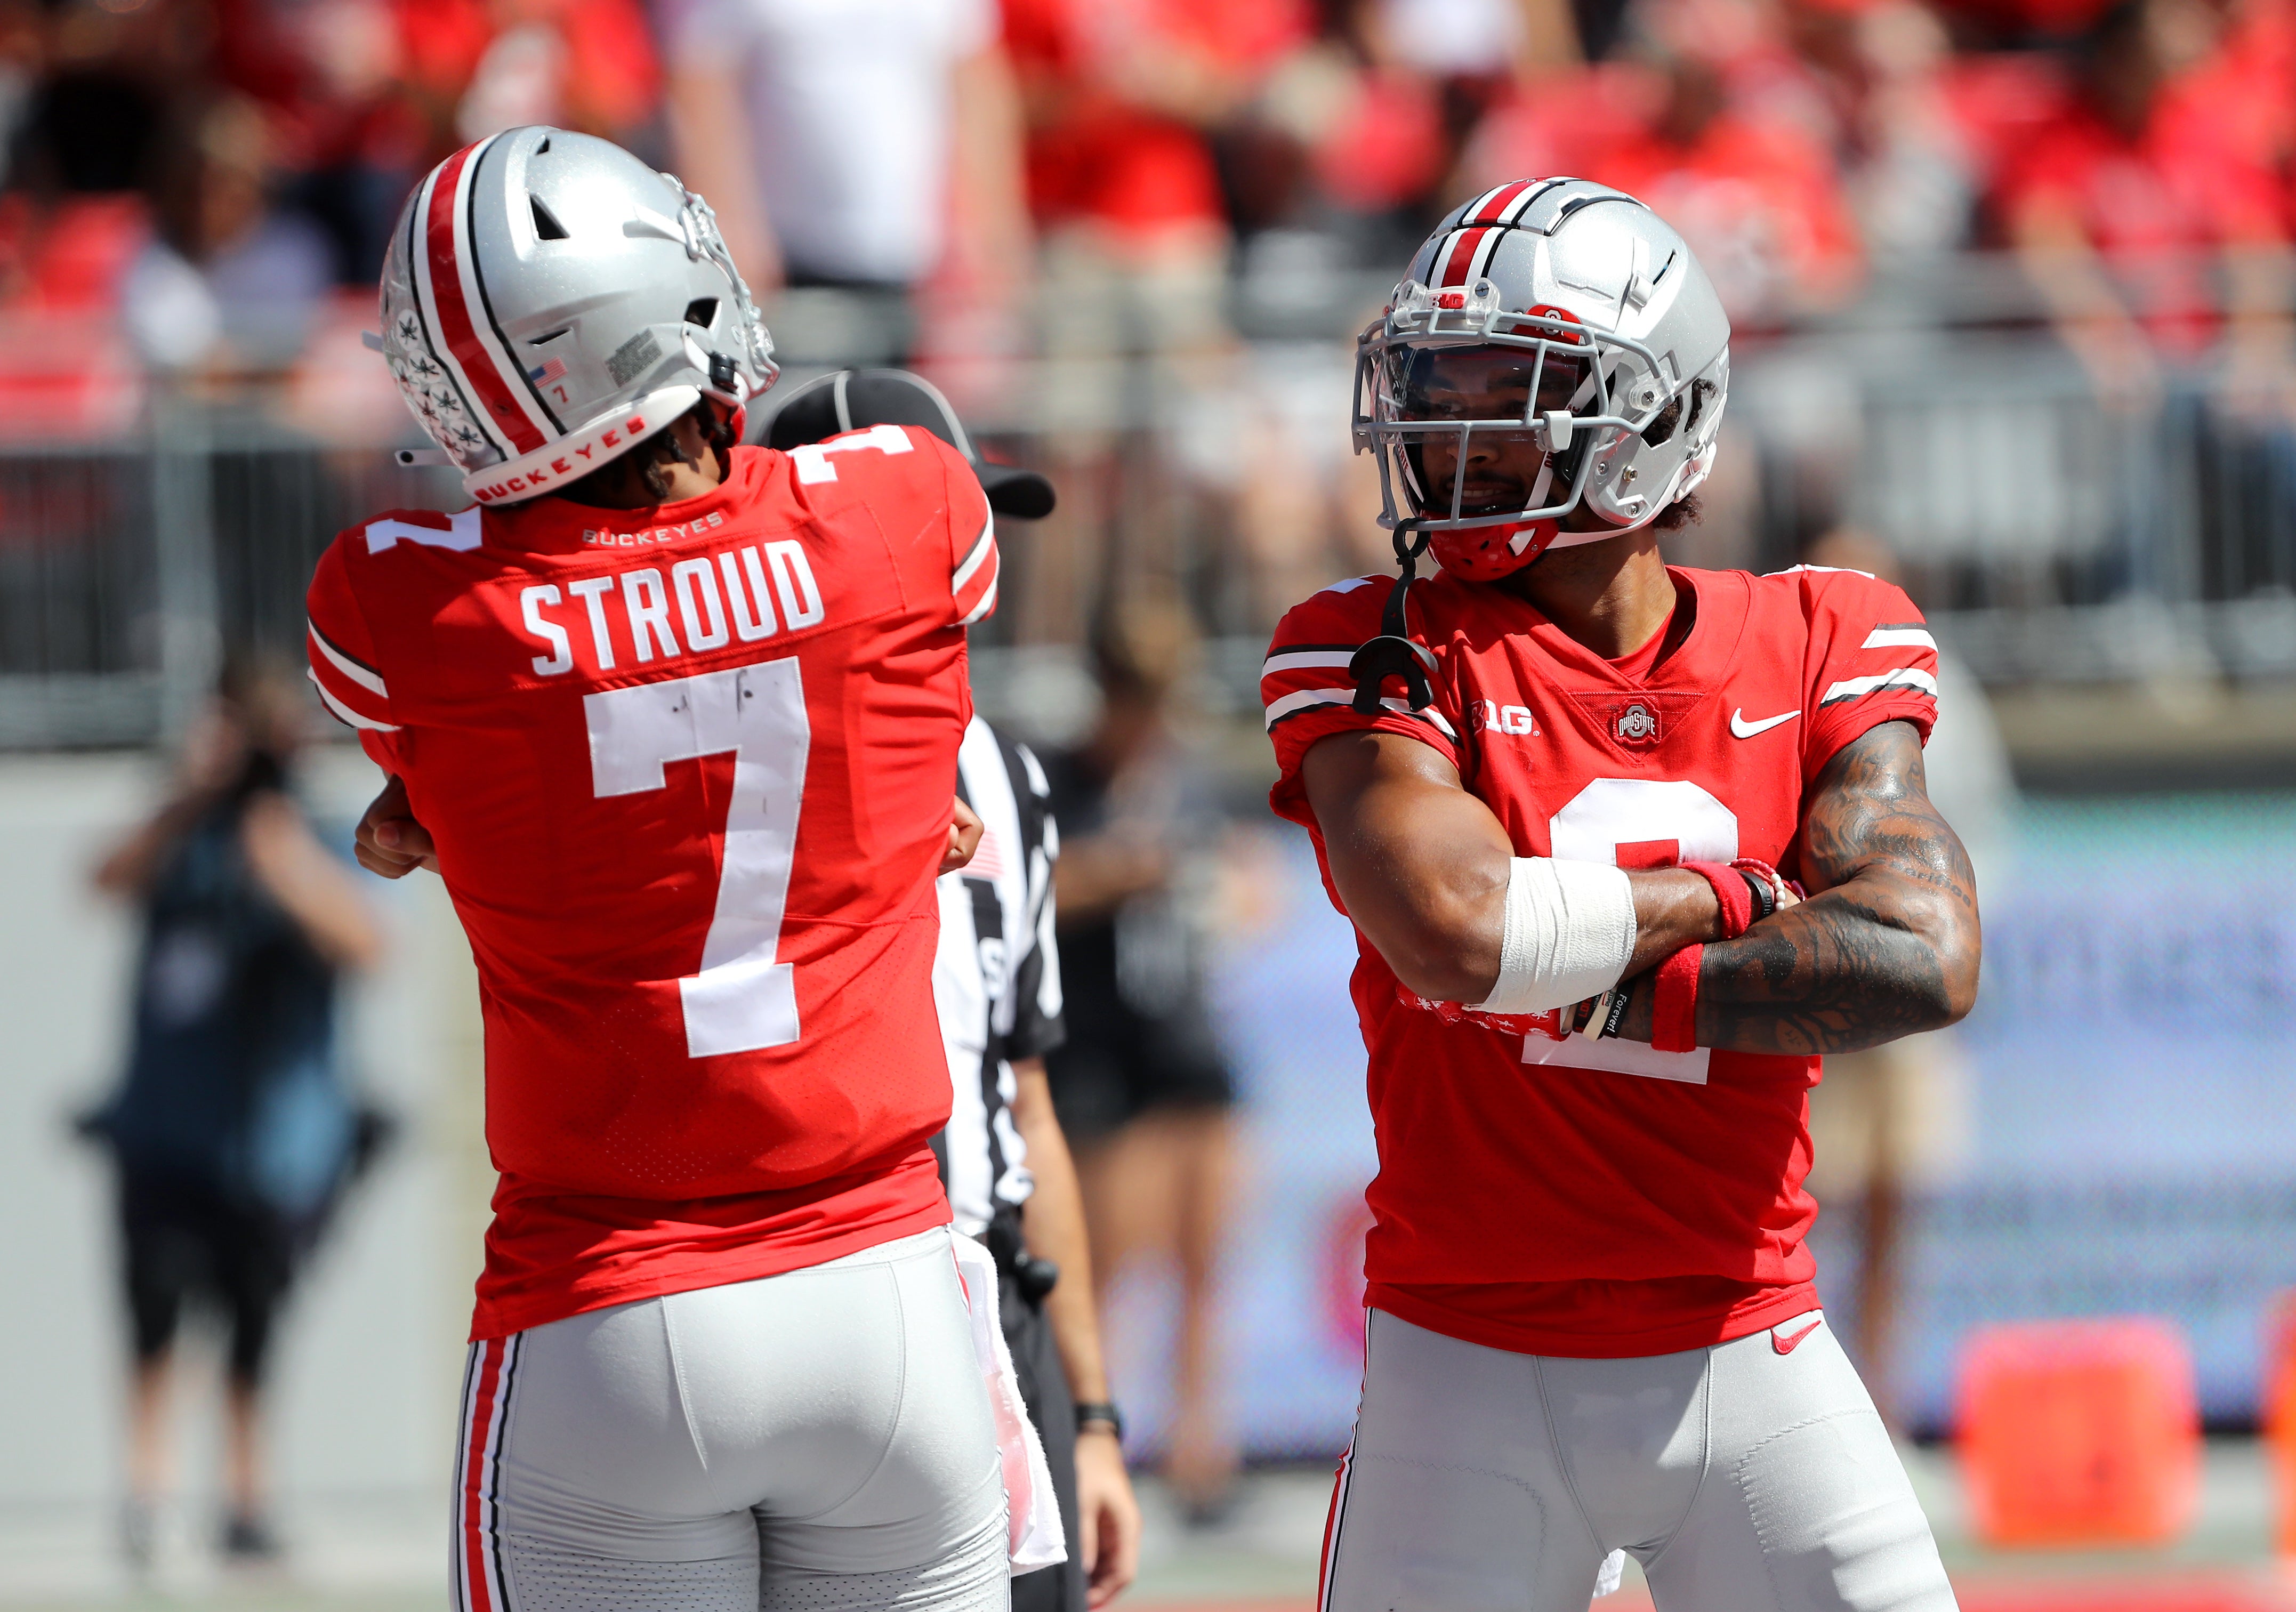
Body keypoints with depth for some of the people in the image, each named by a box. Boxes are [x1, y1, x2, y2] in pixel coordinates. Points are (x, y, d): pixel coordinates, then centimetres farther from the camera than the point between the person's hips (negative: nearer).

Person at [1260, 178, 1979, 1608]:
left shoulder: (1814, 652, 2)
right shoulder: (1386, 657, -5)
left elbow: (1926, 961, -12)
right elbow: (1456, 935, -23)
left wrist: (1588, 990, -15)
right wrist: (1718, 895, -9)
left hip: (1751, 1358, 2)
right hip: (1475, 1373, -2)